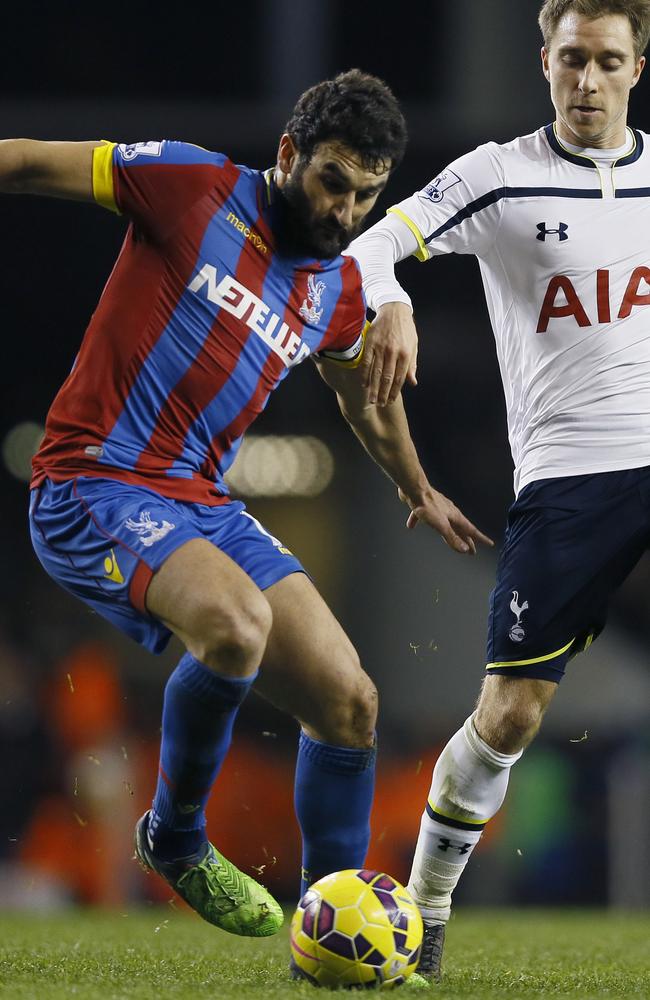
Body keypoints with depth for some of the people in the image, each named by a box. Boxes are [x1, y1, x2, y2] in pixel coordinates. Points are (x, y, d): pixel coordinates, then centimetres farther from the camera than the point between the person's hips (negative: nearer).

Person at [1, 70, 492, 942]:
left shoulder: (340, 291, 12)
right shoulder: (192, 188, -8)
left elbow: (367, 401, 33)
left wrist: (420, 493, 47)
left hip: (201, 507, 7)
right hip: (94, 486, -7)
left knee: (349, 704, 1)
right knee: (238, 624, -34)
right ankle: (175, 840, -9)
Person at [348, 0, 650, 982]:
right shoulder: (500, 176, 0)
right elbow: (370, 246, -9)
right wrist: (390, 303, -31)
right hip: (566, 474, -3)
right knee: (510, 713, -4)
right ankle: (425, 909, 14)